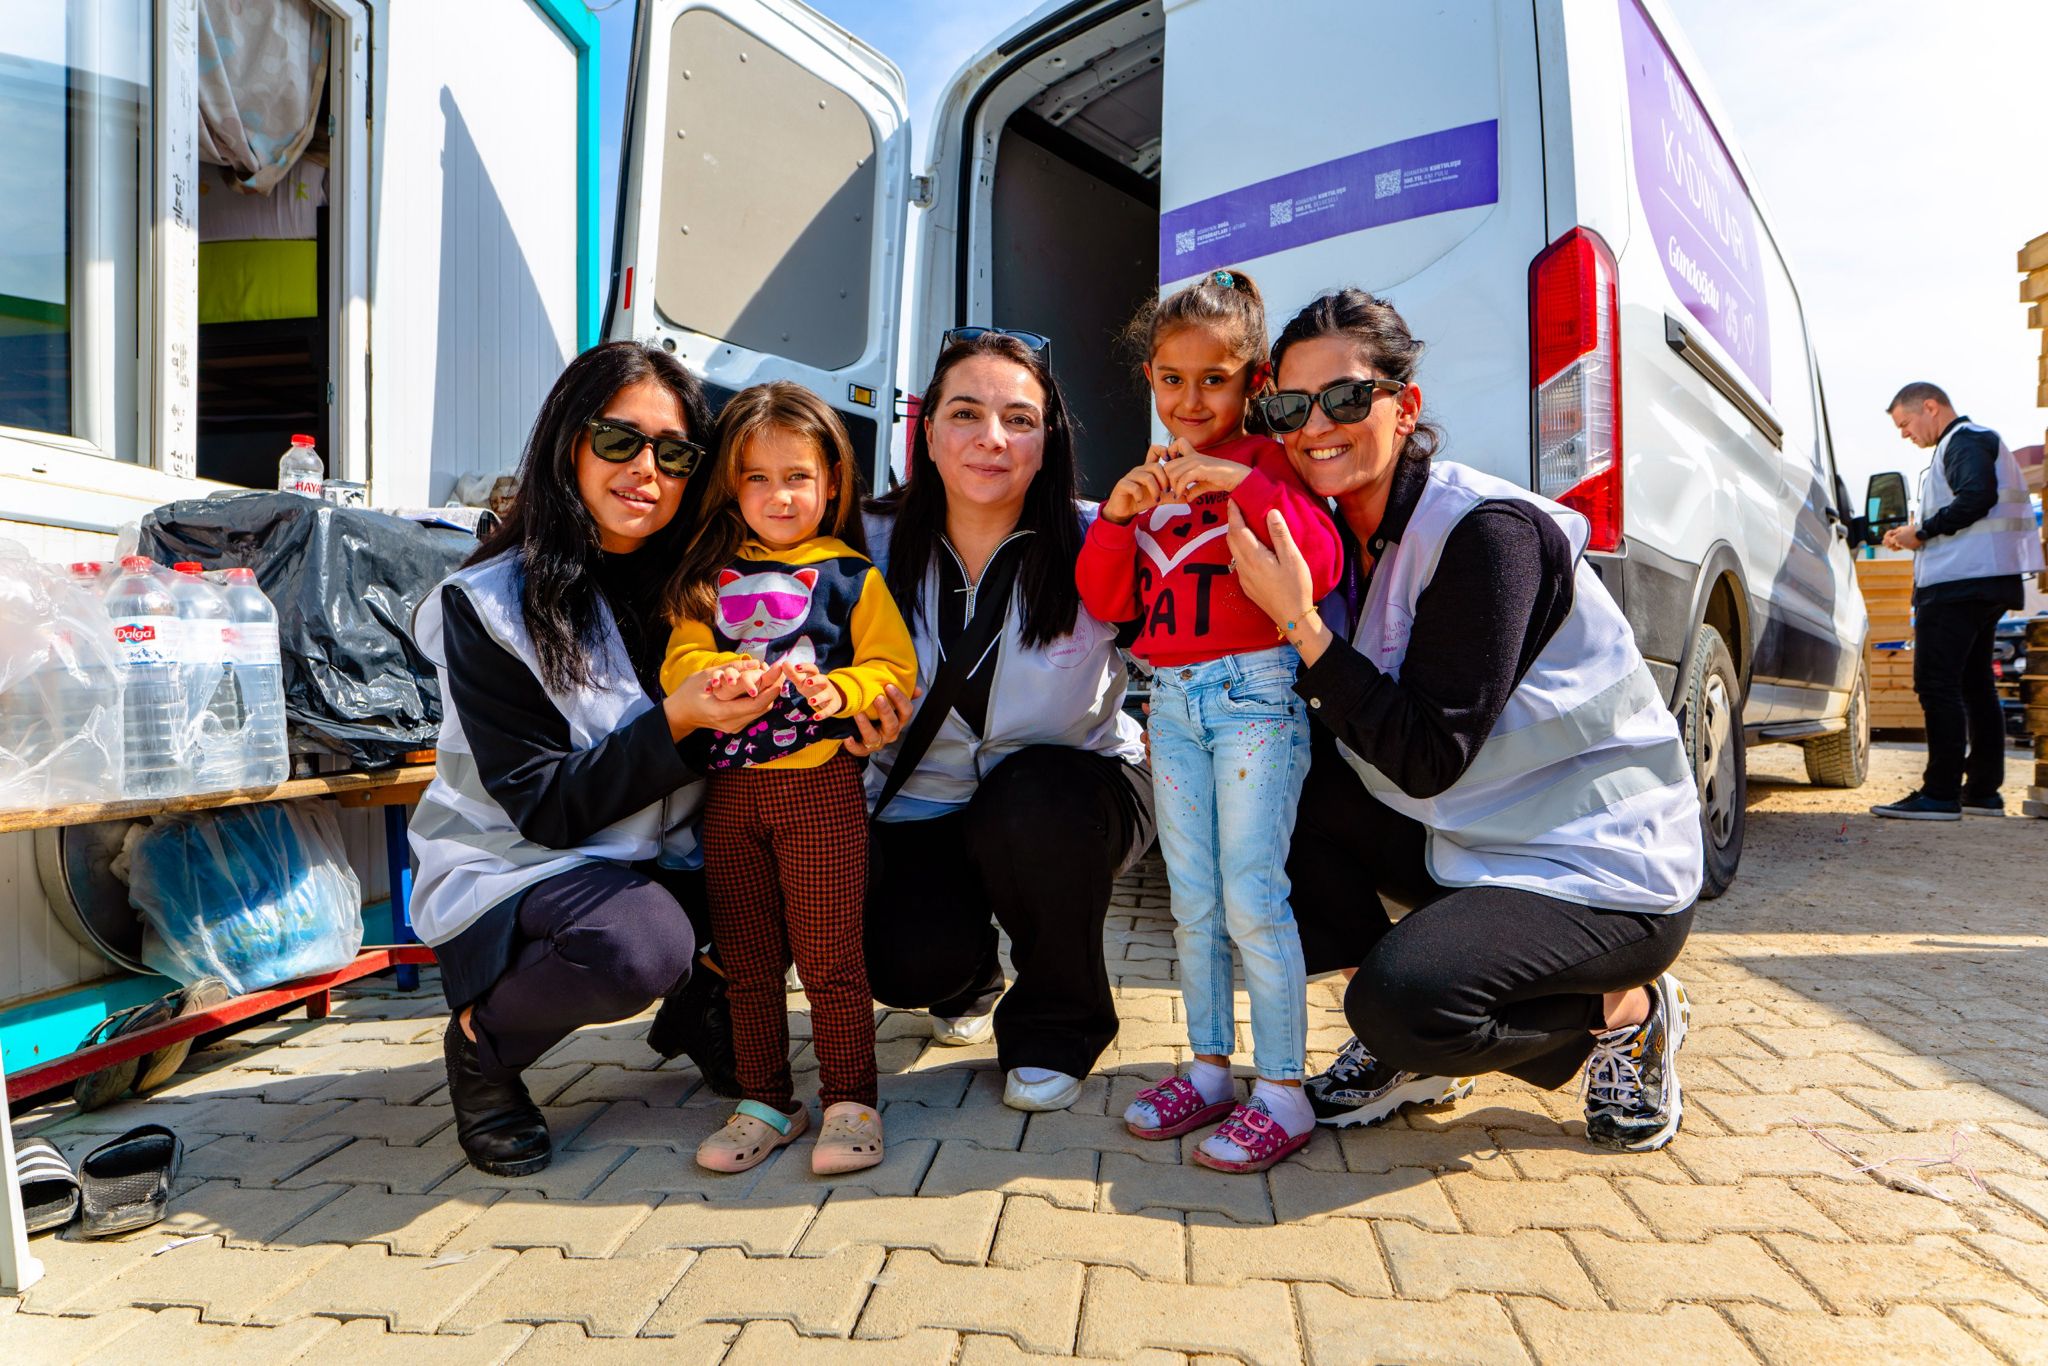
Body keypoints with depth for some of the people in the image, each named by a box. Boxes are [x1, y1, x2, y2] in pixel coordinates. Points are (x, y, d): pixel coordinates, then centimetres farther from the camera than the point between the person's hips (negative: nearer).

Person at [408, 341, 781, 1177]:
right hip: (519, 866, -5)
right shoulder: (487, 604, -13)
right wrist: (674, 721, -29)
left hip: (666, 857, 5)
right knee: (640, 946, -35)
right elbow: (543, 804, -16)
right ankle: (481, 1045, -3)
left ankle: (701, 1004, 12)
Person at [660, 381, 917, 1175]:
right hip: (730, 789, 4)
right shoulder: (711, 578, 12)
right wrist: (725, 672, -18)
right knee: (745, 961, 12)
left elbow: (894, 668, -4)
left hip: (820, 786, -4)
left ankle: (850, 1101, 15)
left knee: (829, 959, 1)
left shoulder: (851, 576, 2)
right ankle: (765, 1103, 26)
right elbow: (678, 664, 3)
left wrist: (839, 689, -23)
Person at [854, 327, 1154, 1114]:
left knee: (1030, 805, -36)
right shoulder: (876, 547, -10)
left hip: (1064, 798, -1)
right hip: (921, 807, 2)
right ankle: (968, 982, 21)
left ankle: (1055, 1028, -5)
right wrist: (856, 710, -21)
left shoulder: (1095, 546, -17)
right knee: (907, 963, -23)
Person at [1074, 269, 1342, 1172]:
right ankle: (1209, 1070, 23)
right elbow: (1107, 601, 9)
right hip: (1172, 699, 6)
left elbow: (1321, 569, -17)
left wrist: (1246, 485, -25)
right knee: (1193, 903, 11)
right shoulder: (1150, 480, 15)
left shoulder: (1267, 463, -2)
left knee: (1253, 897, -7)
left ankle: (1282, 1090, 5)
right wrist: (1116, 515, -5)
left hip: (1255, 693, -6)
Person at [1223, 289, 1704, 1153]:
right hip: (1472, 842, 8)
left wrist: (1299, 622, -28)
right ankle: (1406, 1053, 7)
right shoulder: (1343, 534, 2)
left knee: (1404, 998, -29)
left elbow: (1427, 759, -26)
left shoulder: (1486, 530, -22)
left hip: (1605, 872, -8)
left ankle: (1624, 1013, 3)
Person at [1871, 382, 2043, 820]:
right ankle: (1983, 791, 19)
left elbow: (1976, 498, -24)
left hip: (1961, 582, -11)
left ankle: (1940, 794, -13)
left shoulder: (1965, 440, -7)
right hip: (1983, 582, 11)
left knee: (1937, 685, -12)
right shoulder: (1978, 441, 25)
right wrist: (1916, 536, 11)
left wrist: (1923, 530, -14)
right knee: (1974, 685, 14)